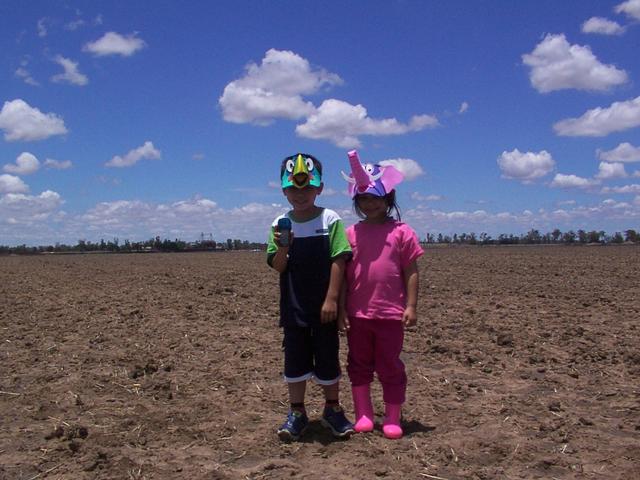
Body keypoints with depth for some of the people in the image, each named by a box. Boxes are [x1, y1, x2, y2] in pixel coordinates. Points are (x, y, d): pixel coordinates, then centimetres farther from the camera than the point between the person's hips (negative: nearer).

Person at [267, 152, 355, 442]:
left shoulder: (330, 220, -6)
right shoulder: (280, 224, 1)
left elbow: (338, 261, -9)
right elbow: (278, 267, -3)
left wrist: (332, 299, -14)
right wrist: (282, 249, -24)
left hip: (323, 305, -2)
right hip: (293, 306, 2)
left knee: (327, 357, 8)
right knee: (295, 358, 9)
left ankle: (333, 409, 25)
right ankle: (296, 413, 22)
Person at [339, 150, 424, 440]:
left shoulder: (401, 232, -3)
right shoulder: (351, 233, 3)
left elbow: (411, 272, -3)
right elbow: (343, 274, 3)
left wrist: (411, 306, -8)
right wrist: (341, 309, -1)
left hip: (390, 313, -2)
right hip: (358, 313, 3)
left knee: (390, 366, 8)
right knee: (359, 364, 13)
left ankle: (393, 418, 20)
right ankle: (363, 414, 27)